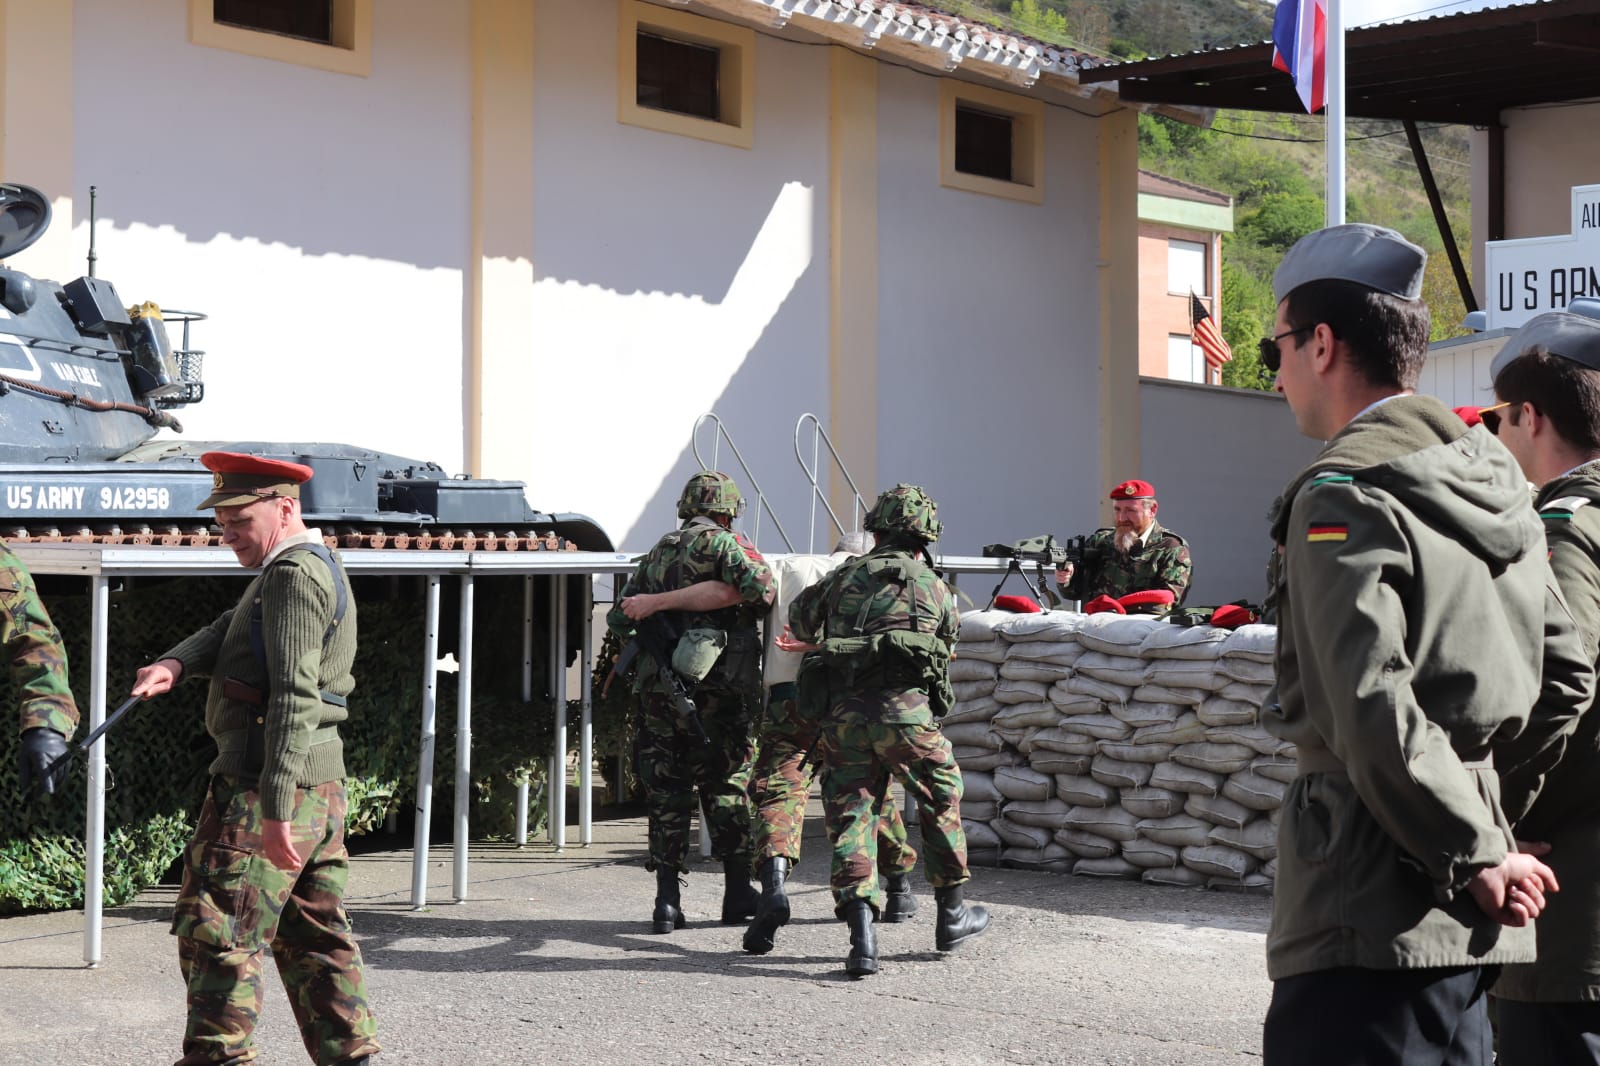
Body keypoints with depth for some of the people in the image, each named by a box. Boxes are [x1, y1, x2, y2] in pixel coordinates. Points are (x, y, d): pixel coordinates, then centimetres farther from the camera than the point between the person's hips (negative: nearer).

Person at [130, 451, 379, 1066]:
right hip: (321, 784, 10)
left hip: (267, 785, -10)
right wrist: (174, 664, -9)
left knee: (217, 931, -6)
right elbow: (231, 631, 13)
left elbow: (294, 698, -21)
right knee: (315, 936, 12)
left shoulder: (295, 575, -12)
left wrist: (276, 809, -26)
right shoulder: (315, 569, 20)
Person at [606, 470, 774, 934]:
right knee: (727, 785, 7)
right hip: (719, 687, -4)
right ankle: (738, 895, 11)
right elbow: (756, 587, -20)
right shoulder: (725, 543, -1)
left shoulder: (656, 553, 16)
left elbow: (619, 619, 14)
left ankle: (667, 900, 3)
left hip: (658, 687, 4)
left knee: (666, 790, 8)